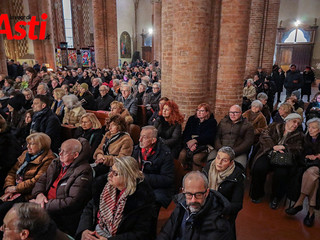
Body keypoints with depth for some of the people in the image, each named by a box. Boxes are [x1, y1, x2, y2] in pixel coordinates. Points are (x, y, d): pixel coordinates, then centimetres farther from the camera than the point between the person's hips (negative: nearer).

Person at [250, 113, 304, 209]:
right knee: (259, 168, -30)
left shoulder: (299, 135, 21)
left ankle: (276, 198, -6)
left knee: (281, 173, -32)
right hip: (269, 154, 0)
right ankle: (257, 194, -4)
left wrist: (283, 147, -10)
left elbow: (297, 150, 6)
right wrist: (274, 146, -12)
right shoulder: (274, 126, 18)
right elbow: (264, 136, 4)